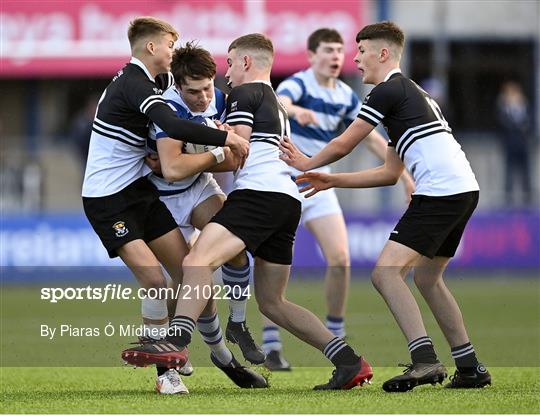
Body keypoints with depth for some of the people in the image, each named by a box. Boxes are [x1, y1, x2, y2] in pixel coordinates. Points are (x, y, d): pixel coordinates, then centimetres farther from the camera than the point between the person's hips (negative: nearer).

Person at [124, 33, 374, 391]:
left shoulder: (244, 94, 3)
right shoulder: (278, 106, 30)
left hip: (258, 193, -9)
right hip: (288, 200, 9)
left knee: (198, 260, -24)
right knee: (272, 301, 13)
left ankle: (176, 341, -46)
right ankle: (349, 362, 7)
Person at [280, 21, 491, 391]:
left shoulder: (389, 91, -4)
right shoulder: (413, 94, 27)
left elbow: (343, 145, 2)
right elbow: (390, 173, 28)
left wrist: (308, 164, 21)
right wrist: (330, 180, 31)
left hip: (440, 191, -10)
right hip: (463, 190, 10)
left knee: (386, 272, -14)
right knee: (426, 277, 23)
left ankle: (425, 361, -26)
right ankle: (470, 367, 22)